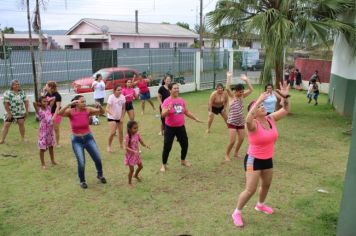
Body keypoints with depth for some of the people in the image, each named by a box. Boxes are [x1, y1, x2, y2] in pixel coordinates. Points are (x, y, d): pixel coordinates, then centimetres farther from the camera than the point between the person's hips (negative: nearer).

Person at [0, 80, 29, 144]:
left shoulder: (22, 92, 2)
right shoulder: (7, 93, -11)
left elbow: (26, 102, 4)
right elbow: (6, 104, -13)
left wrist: (27, 111, 0)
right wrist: (9, 113, -16)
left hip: (20, 112, 3)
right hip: (10, 113, -3)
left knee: (21, 124, 6)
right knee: (6, 125, -2)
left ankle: (23, 138, 20)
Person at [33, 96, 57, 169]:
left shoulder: (49, 108, 3)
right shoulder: (39, 110, -10)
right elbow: (34, 103, -28)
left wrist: (48, 101, 4)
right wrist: (40, 104, -10)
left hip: (50, 130, 5)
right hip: (43, 131, -5)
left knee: (51, 146, 19)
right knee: (42, 148, 4)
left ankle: (52, 161, 33)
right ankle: (43, 164, 15)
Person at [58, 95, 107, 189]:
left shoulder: (88, 110, -9)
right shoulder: (71, 112, -13)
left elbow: (102, 112, -13)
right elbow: (60, 113, -31)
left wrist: (100, 106, -33)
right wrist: (70, 104, -40)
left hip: (88, 138, 2)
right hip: (77, 140, -2)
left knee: (98, 159, 2)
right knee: (81, 163, -9)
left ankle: (100, 175, 34)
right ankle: (82, 181, 20)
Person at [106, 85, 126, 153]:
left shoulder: (122, 97, -8)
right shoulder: (111, 97, -22)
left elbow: (123, 108, 2)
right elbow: (107, 109, -28)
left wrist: (122, 117, -2)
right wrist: (112, 114, -46)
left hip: (119, 118, 5)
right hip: (112, 118, -5)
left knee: (120, 131, 13)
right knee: (113, 132, -14)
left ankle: (121, 145, 34)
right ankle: (109, 146, 6)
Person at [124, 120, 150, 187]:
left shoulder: (137, 135, -6)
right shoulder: (128, 136, -23)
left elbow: (142, 143, 1)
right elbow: (126, 147, -27)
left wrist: (146, 146, -20)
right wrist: (134, 151, -38)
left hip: (137, 154, 6)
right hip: (130, 155, -6)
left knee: (140, 166, 20)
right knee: (132, 170, -1)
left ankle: (136, 175, 50)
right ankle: (130, 183, 21)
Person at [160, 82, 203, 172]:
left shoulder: (181, 100, 2)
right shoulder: (167, 101, -15)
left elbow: (186, 112, 15)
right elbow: (163, 115, -25)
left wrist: (195, 118, 18)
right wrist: (168, 109, -44)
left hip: (181, 127, 6)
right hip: (170, 128, -5)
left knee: (185, 144, 15)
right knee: (167, 147, -1)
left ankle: (183, 160, 40)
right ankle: (164, 165, 18)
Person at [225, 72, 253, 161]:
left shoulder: (242, 96, 5)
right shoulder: (232, 96, -10)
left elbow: (251, 89, 3)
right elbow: (227, 88, -28)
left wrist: (246, 80, -2)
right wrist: (229, 77, -24)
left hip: (241, 122, 6)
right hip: (232, 122, -6)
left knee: (241, 139, 10)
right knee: (232, 141, -8)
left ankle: (236, 153, 32)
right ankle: (227, 155, 13)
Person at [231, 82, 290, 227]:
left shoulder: (271, 119, -4)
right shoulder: (253, 124, -24)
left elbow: (286, 110, -1)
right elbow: (248, 119, -49)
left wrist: (285, 97, -18)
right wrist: (258, 101, -51)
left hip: (268, 159, 7)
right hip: (253, 160, -7)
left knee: (266, 184, 25)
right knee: (250, 189, -7)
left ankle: (260, 205, 51)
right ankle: (237, 213, 13)